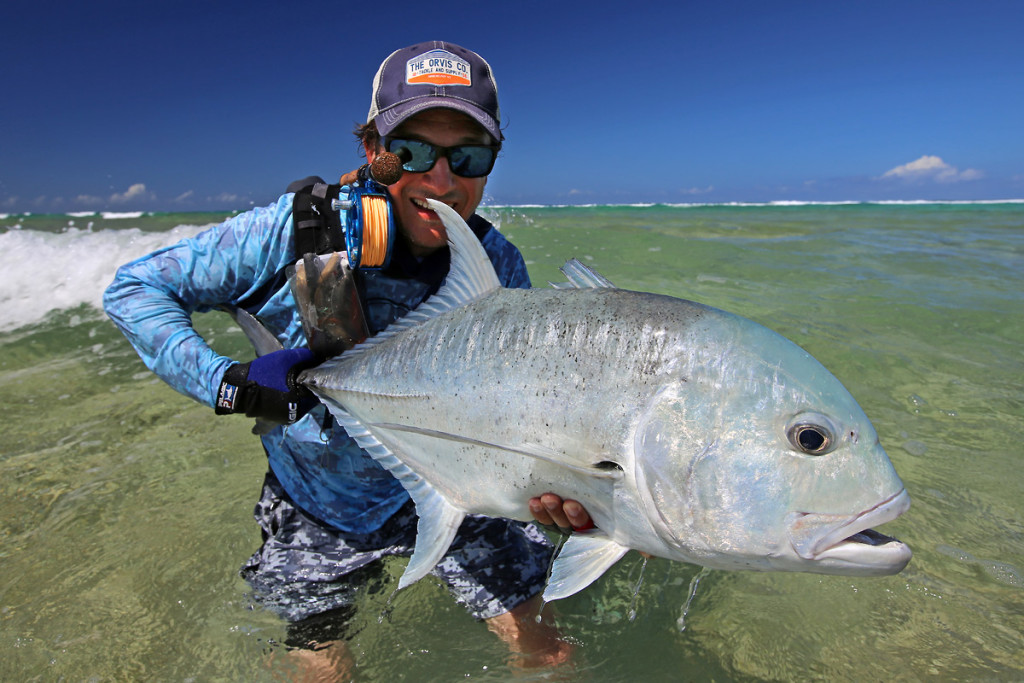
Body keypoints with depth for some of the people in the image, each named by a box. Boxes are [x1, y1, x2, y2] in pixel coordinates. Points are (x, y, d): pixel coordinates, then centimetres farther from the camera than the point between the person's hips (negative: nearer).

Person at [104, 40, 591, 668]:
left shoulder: (500, 267, -15)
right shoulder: (298, 231, -22)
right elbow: (134, 288, -12)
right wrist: (229, 384, -27)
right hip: (316, 504, 0)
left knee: (545, 652, 8)